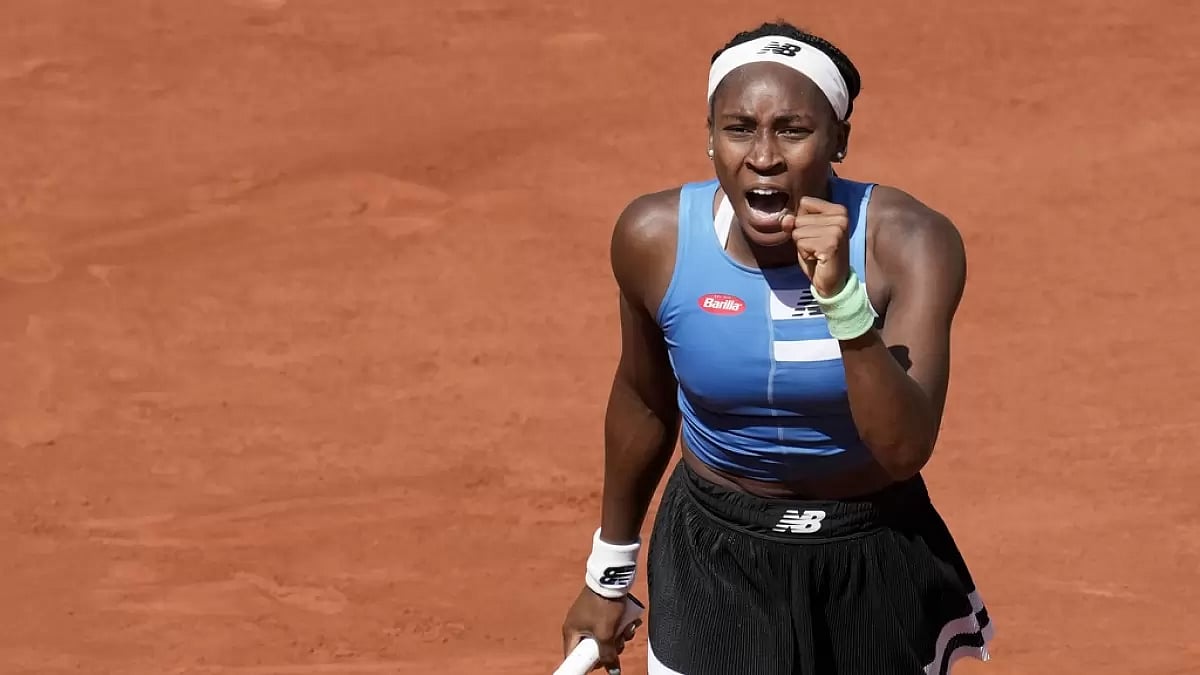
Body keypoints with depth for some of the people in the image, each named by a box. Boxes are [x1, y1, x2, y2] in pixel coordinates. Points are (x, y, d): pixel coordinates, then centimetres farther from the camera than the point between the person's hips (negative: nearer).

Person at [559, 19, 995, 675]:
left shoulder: (910, 244, -20)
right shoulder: (654, 238, -14)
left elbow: (906, 449, -28)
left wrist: (842, 295, -39)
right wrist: (608, 575, 14)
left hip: (875, 563, -1)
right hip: (713, 560, 1)